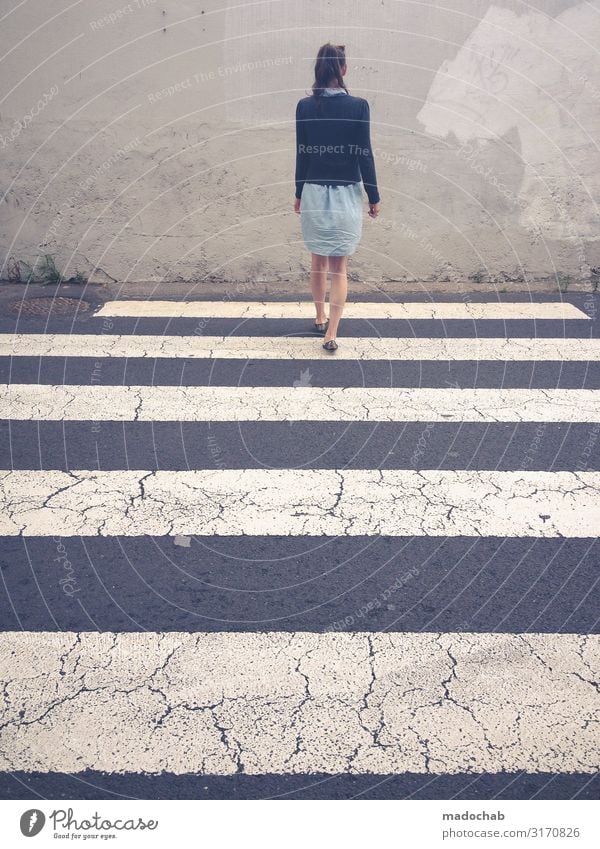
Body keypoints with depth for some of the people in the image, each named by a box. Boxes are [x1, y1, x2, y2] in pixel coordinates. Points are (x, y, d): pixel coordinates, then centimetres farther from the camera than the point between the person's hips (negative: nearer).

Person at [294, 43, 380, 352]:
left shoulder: (304, 107, -3)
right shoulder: (358, 106, -9)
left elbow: (301, 153, 2)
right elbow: (364, 154, -7)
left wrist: (299, 193, 14)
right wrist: (373, 197, 2)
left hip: (313, 192, 2)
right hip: (346, 194, -2)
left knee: (318, 260, 19)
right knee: (339, 267, 4)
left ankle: (321, 318, 33)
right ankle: (331, 333, 0)